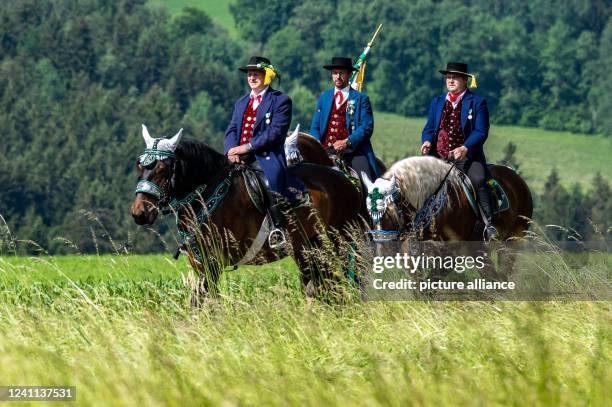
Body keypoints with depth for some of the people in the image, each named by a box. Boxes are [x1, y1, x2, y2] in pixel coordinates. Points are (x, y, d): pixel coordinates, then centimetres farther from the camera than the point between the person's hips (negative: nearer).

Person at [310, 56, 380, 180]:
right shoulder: (324, 98, 20)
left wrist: (347, 142, -17)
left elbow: (366, 128, -1)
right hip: (326, 151, 3)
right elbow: (315, 127, 17)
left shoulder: (361, 99, 9)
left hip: (352, 150, -3)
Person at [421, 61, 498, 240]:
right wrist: (427, 141, -7)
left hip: (466, 156, -4)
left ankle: (488, 224, -28)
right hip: (439, 157, 4)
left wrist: (465, 148, -23)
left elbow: (481, 131, -6)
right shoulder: (437, 102, 18)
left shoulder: (477, 103, 4)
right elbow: (429, 128, 17)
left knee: (478, 180, -30)